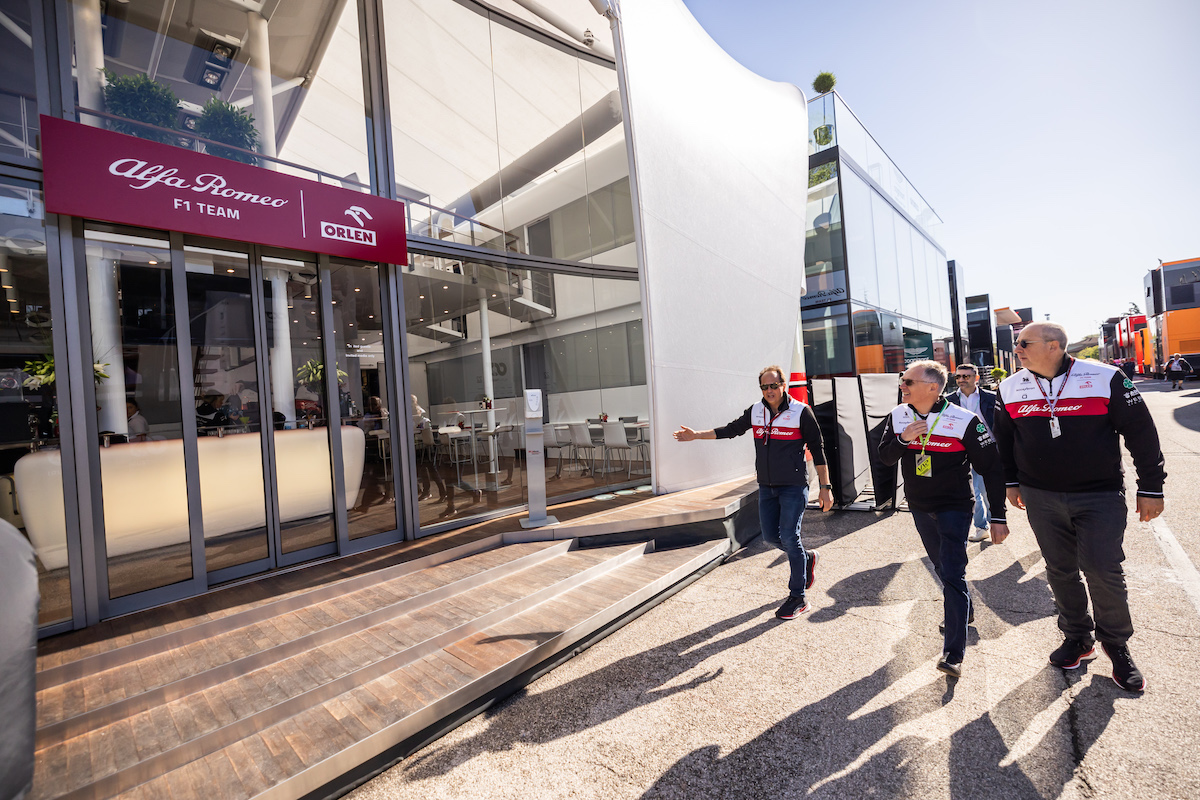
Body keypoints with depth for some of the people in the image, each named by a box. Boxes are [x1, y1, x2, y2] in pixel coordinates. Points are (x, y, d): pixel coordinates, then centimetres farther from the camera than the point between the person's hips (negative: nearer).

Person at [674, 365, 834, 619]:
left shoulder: (801, 412, -10)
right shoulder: (756, 412, 4)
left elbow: (817, 451, -6)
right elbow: (731, 430, 13)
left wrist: (825, 487, -6)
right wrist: (696, 434, 8)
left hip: (793, 486, -5)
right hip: (766, 486, 5)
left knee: (789, 537, -5)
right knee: (771, 537, 10)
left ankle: (797, 598, 12)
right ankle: (806, 558, 40)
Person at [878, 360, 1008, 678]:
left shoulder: (964, 421, -17)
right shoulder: (898, 416, -3)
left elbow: (991, 469, -10)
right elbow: (885, 456, 1)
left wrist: (997, 517, -10)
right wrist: (902, 439, -20)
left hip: (954, 508, -5)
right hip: (919, 507, 5)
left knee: (952, 574, -8)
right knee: (942, 566, 21)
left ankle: (953, 654, -1)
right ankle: (964, 611, 45)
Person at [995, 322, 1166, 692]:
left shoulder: (1106, 378, -9)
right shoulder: (1010, 388, 1)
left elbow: (1141, 432, -3)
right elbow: (1004, 439, 13)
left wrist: (1150, 488, -2)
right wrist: (1011, 482, 15)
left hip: (1100, 496, -3)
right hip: (1040, 498, 3)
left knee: (1103, 570, -1)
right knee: (1060, 571, 10)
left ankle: (1116, 644, 24)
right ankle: (1078, 639, 28)